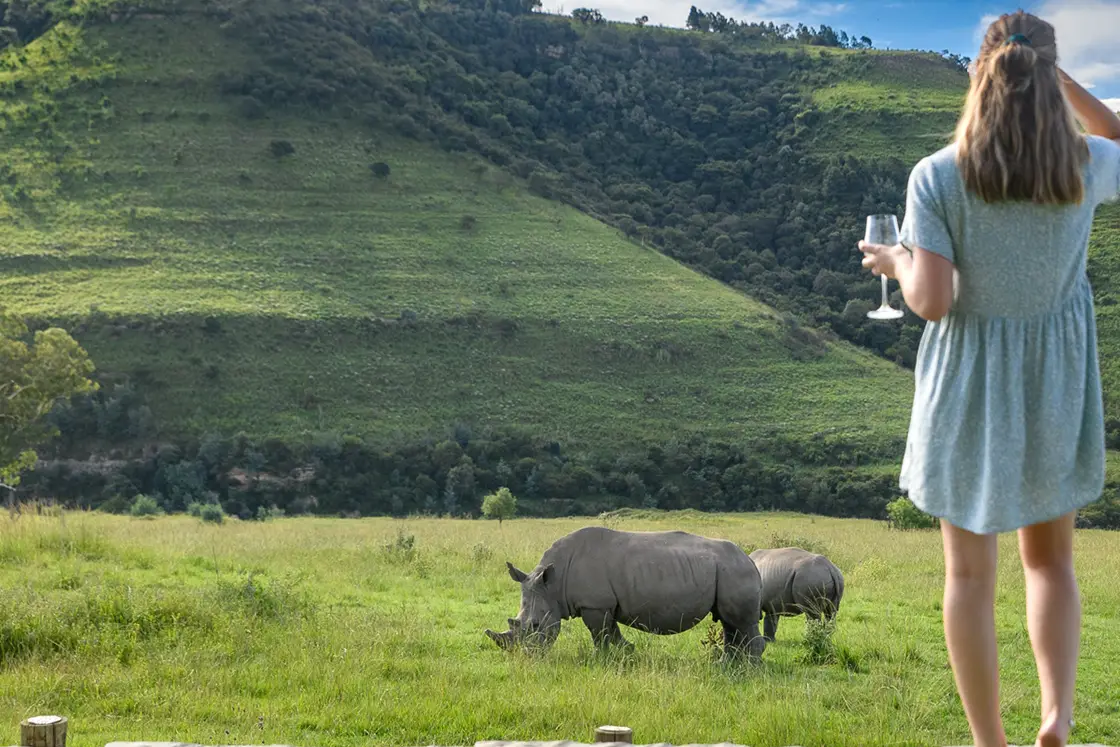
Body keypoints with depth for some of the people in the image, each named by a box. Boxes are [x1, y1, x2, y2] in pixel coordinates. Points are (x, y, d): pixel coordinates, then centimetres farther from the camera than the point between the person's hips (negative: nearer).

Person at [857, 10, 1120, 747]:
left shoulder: (937, 176, -17)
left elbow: (933, 302, -20)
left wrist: (897, 263, 1)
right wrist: (1061, 76, 9)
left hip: (970, 380, -2)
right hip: (1056, 382, 2)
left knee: (970, 571, 9)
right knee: (1050, 558, 19)